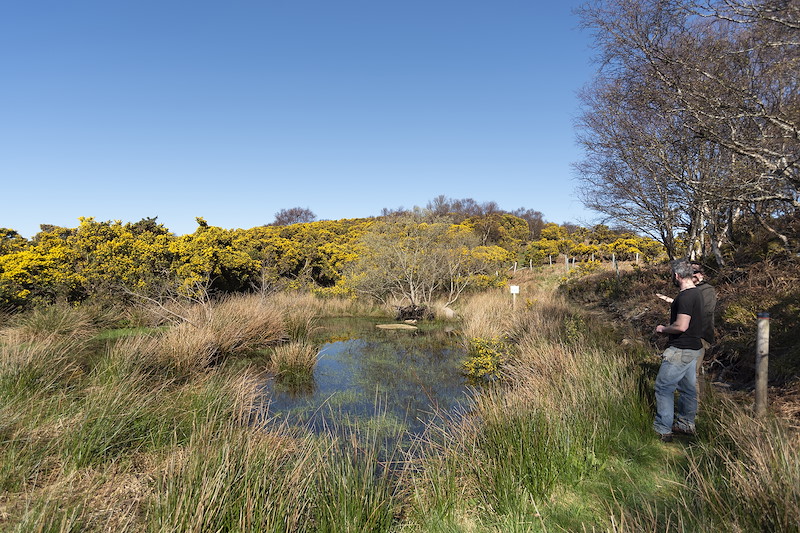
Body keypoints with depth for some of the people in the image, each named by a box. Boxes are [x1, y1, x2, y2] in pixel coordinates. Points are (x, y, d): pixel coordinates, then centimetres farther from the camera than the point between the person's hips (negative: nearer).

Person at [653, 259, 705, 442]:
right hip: (693, 348, 10)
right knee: (688, 387, 18)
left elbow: (681, 326, -27)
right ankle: (686, 424, 30)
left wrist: (663, 329, -11)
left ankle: (663, 430, 2)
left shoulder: (685, 296, -22)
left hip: (681, 350, -10)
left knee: (663, 387, -4)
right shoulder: (696, 293, 10)